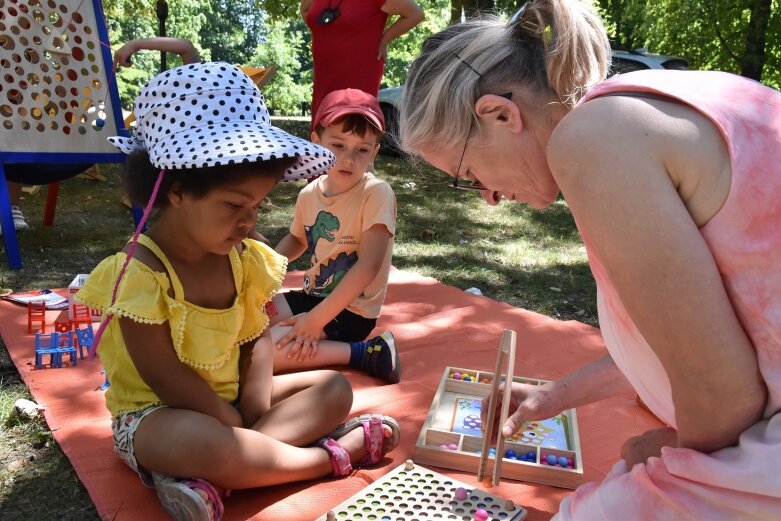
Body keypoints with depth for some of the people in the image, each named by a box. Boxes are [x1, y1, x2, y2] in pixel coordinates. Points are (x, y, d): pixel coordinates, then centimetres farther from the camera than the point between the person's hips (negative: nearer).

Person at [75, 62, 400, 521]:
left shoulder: (243, 258, -4)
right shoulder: (141, 273, -23)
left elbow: (257, 337, 1)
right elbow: (167, 379, -23)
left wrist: (254, 409, -13)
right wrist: (238, 428, -18)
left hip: (231, 402, 8)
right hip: (155, 416, -7)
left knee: (335, 387, 0)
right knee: (198, 440, -41)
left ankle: (210, 478, -21)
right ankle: (331, 456, -16)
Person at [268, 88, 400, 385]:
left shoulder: (377, 193, -19)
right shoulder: (309, 194, 1)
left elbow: (368, 266, -25)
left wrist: (317, 319, -25)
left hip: (351, 311, -7)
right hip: (313, 296, 7)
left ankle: (366, 353, -15)